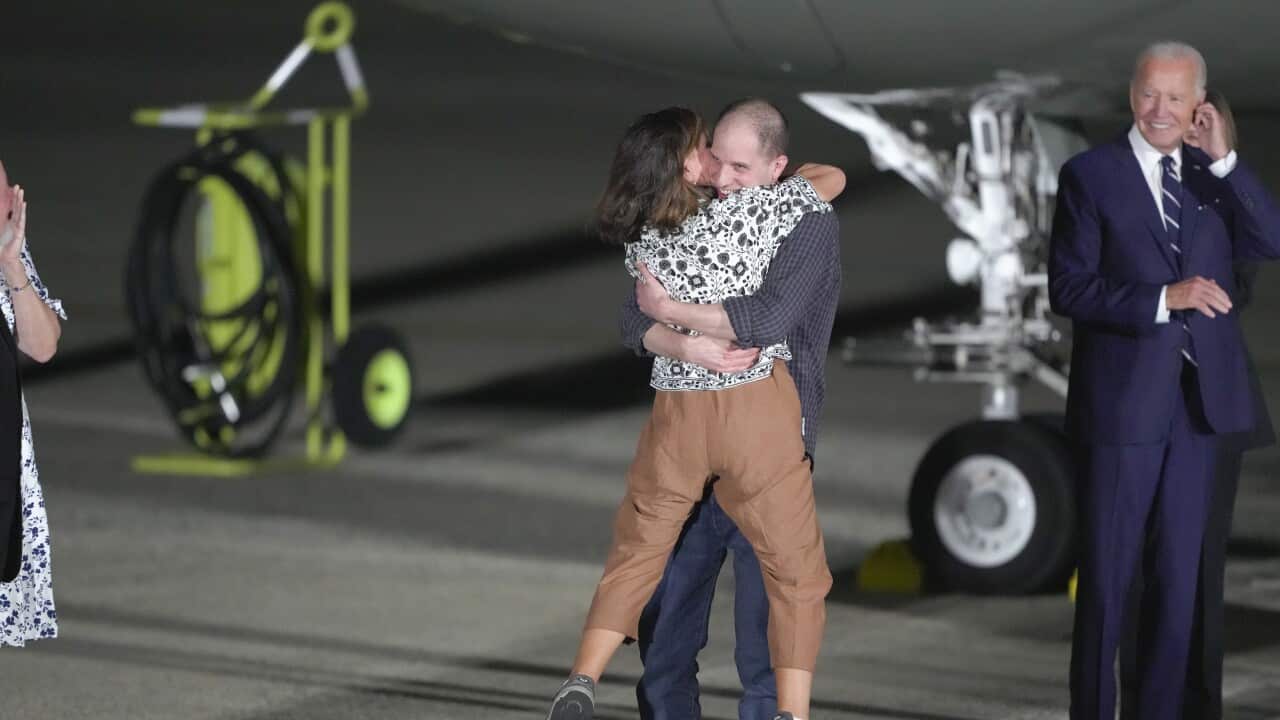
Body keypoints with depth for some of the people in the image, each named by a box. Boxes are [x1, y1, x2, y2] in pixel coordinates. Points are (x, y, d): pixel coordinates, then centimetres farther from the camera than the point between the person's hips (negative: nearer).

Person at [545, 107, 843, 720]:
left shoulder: (640, 248, 1)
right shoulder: (749, 212, -13)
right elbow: (834, 178, 2)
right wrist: (791, 172, 22)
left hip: (676, 413, 3)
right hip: (759, 407, -3)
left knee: (635, 553, 17)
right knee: (795, 568, 7)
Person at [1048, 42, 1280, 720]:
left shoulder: (1212, 175, 9)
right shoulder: (1090, 174, -3)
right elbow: (1068, 288, -10)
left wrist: (1222, 160, -11)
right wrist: (1165, 299, -20)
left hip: (1199, 402, 4)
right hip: (1121, 403, -4)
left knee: (1178, 576, 9)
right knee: (1107, 575, 2)